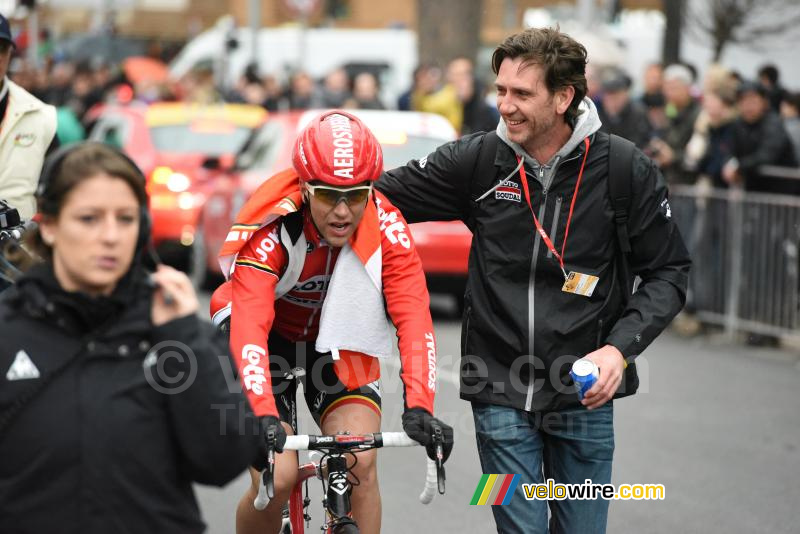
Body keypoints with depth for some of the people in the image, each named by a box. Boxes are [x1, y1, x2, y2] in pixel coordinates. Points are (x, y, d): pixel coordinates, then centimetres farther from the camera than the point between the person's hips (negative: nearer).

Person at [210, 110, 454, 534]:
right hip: (272, 341, -2)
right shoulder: (274, 228, -31)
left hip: (339, 342, 2)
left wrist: (419, 405, -42)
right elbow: (248, 326, -40)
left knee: (360, 465, -19)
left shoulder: (385, 227, -24)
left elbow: (414, 318, -29)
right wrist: (264, 415, -53)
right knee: (276, 481, -18)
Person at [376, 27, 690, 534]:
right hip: (501, 396, 0)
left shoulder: (628, 172, -7)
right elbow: (386, 194, 6)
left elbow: (668, 273, 0)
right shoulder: (478, 160, -3)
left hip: (586, 396, 0)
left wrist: (621, 347, -13)